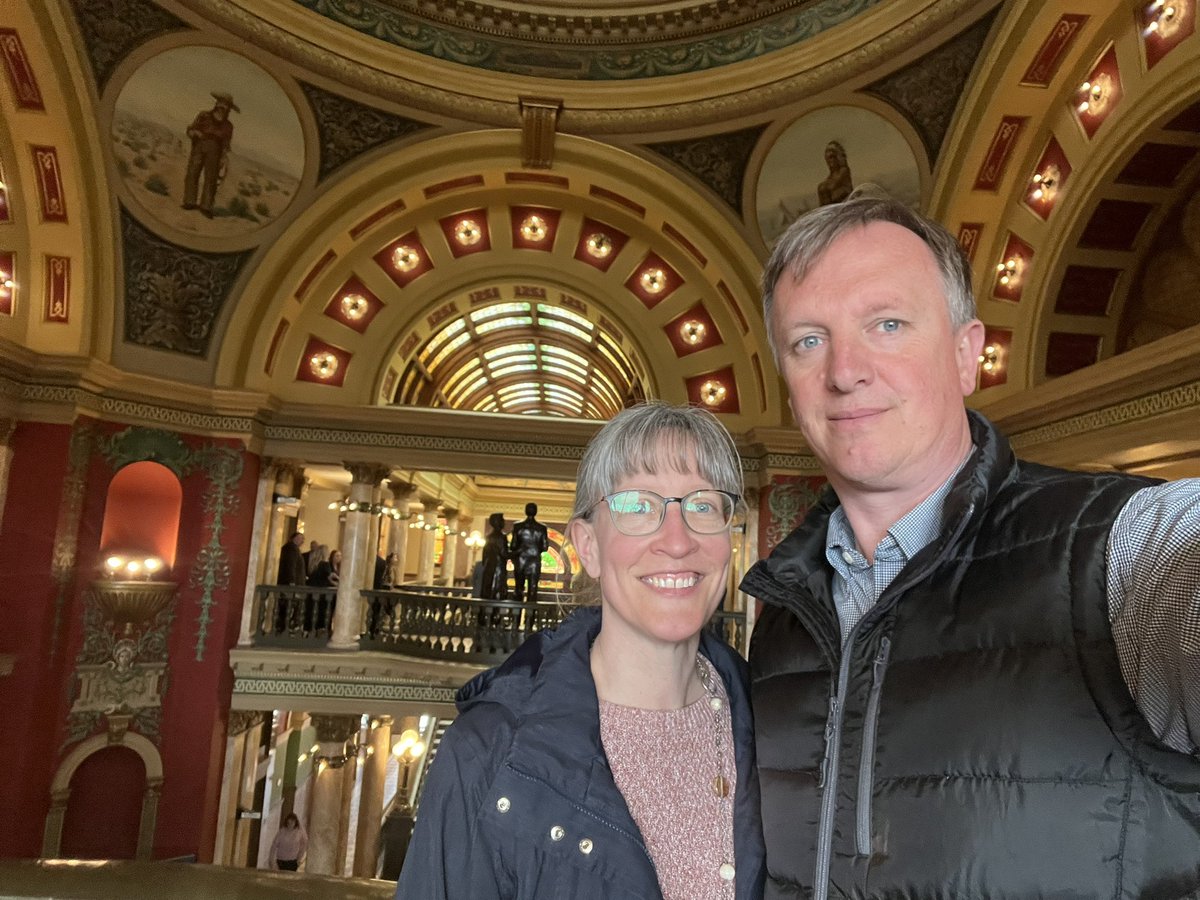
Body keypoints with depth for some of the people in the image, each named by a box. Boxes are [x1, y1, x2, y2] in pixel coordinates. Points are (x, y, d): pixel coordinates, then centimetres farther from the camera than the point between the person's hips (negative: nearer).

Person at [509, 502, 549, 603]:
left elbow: (513, 545, -4)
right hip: (535, 562, 0)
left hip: (520, 560, 0)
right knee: (532, 589, 2)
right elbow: (545, 547, -2)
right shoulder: (542, 528, -2)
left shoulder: (518, 526, -3)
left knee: (518, 588, 11)